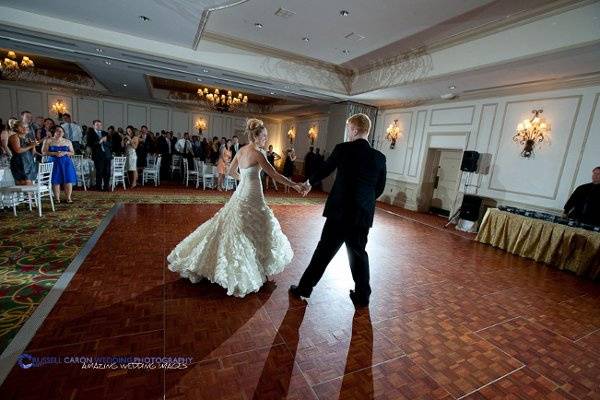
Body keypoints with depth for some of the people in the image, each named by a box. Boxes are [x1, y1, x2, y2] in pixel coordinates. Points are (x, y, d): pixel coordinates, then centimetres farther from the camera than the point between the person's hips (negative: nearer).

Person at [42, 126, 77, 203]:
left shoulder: (68, 141, 11)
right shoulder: (48, 141, 5)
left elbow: (72, 152, 10)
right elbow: (44, 152, -1)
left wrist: (65, 153, -9)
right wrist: (54, 153, -15)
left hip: (66, 163, 1)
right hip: (54, 163, -1)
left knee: (68, 180, -5)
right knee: (56, 181, -3)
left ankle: (68, 198, 1)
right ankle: (57, 199, 3)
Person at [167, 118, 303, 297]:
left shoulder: (241, 150, 7)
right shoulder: (257, 153, -16)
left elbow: (230, 171, 18)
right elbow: (274, 175, -19)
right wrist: (294, 185, -12)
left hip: (240, 194, 8)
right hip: (252, 198, -8)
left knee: (228, 228, 17)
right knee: (255, 232, 6)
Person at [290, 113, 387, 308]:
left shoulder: (343, 149, -7)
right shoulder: (380, 157, 2)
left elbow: (324, 169, 5)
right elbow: (380, 187, 9)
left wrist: (309, 183, 23)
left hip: (340, 212, -3)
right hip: (364, 214, 4)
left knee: (324, 250, 7)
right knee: (358, 253, 17)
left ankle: (305, 287, 22)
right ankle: (362, 296, 27)